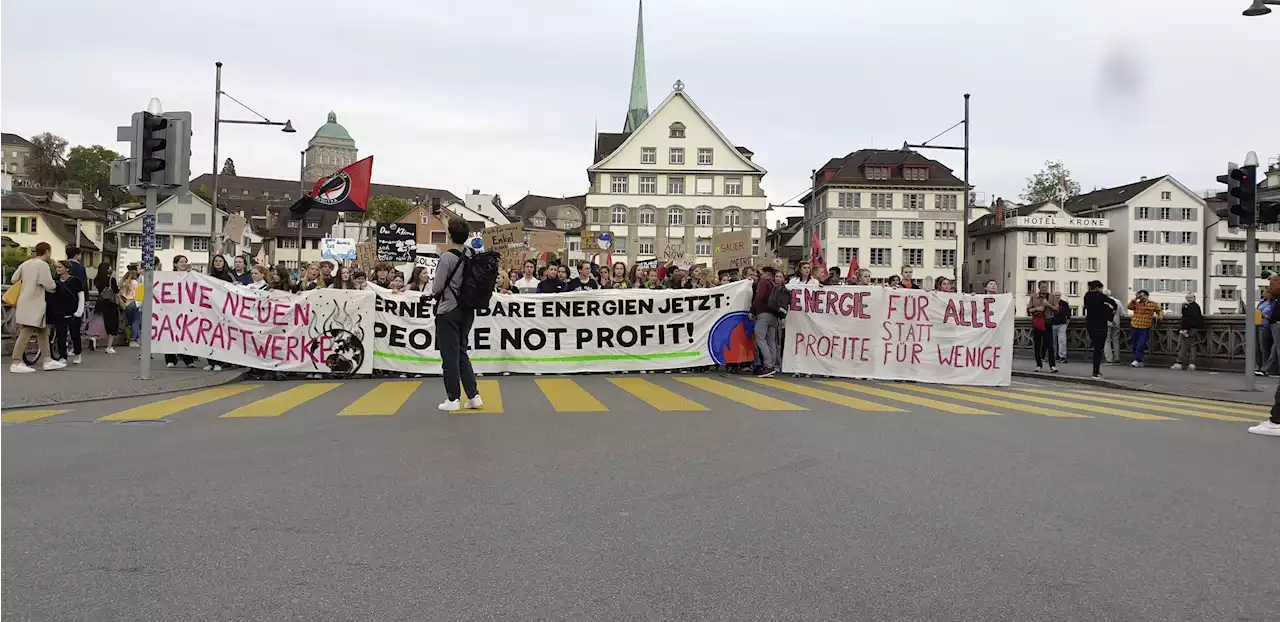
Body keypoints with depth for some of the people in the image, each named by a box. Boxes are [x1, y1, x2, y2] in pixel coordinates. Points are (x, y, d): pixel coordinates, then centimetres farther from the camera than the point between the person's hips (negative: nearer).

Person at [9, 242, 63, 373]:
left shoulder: (26, 263, 12)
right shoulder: (43, 265, -11)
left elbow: (14, 280, 14)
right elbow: (49, 285, -16)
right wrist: (55, 285, 5)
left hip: (25, 302, 9)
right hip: (33, 304, -9)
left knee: (43, 332, 14)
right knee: (25, 333, -8)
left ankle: (47, 360, 17)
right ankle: (16, 363, -8)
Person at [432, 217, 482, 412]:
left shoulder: (448, 257, -18)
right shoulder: (473, 255, -1)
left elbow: (436, 288, -14)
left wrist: (434, 290, 7)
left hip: (448, 311, -6)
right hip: (467, 310, 6)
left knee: (450, 356, 3)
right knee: (462, 353, 16)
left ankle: (453, 399, 8)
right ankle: (473, 395, 13)